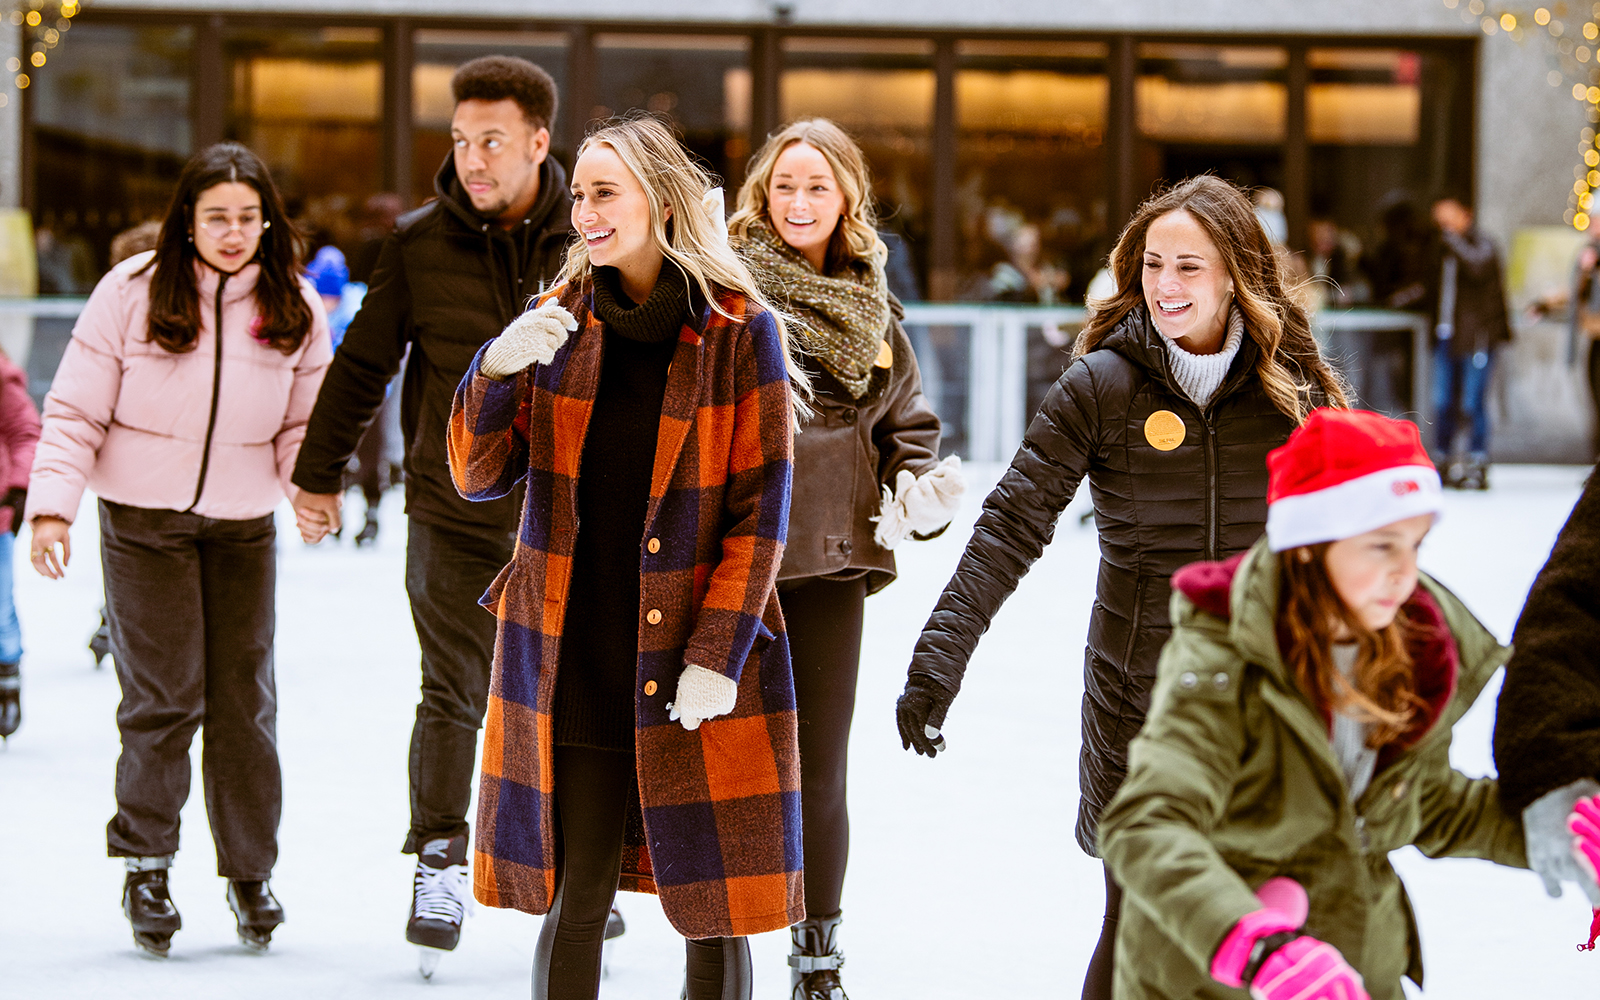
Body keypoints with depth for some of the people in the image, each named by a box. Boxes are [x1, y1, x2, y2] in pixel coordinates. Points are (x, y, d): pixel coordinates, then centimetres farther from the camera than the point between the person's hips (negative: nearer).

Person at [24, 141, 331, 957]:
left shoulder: (295, 309, -1)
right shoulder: (131, 293, -9)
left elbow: (306, 420, 7)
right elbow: (76, 410, -4)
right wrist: (52, 503, -13)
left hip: (243, 526, 3)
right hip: (144, 521, -3)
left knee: (243, 698, 4)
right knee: (164, 694, -8)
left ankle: (250, 872, 17)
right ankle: (145, 865, 7)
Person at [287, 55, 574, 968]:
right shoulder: (420, 244, -3)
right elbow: (364, 364, 6)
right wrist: (319, 474, 10)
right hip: (453, 511, 0)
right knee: (455, 695, -1)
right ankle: (440, 859, 9)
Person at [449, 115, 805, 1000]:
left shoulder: (739, 332, -4)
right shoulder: (559, 321, 7)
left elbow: (759, 509, -6)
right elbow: (479, 477, 4)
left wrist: (716, 655, -13)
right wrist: (498, 370, -14)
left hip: (700, 667, -3)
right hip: (571, 656, 3)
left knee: (715, 911, 3)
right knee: (573, 903, 2)